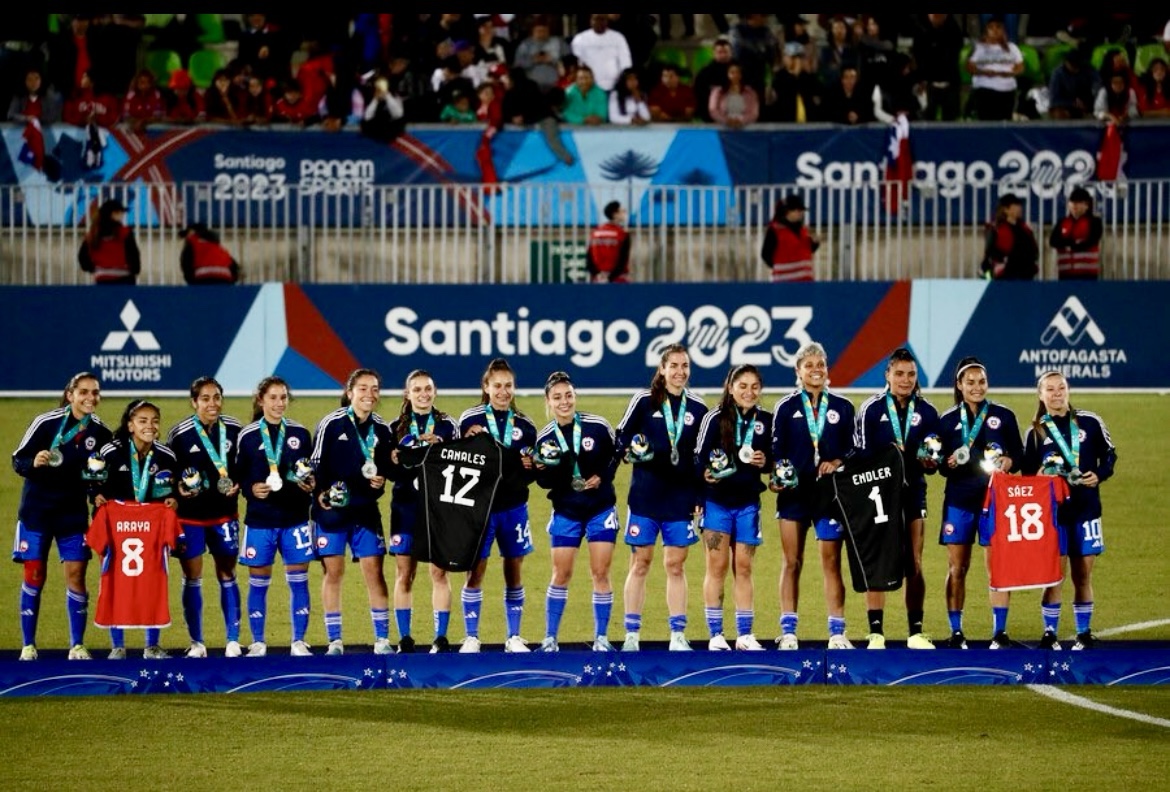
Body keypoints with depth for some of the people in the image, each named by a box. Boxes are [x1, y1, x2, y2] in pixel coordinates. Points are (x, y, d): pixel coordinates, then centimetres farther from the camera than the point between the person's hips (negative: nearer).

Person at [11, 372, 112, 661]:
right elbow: (18, 460, -10)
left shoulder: (101, 433, 0)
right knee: (34, 576, 2)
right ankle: (28, 645, 10)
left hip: (73, 512, 2)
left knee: (75, 574, -2)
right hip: (37, 509, -2)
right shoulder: (46, 422, -11)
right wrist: (34, 463, -30)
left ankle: (77, 645, 6)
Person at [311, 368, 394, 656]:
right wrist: (320, 492, -17)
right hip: (332, 510, -3)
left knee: (374, 570, 0)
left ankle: (382, 640, 6)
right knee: (333, 572, 1)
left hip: (366, 510, 3)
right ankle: (334, 641, 8)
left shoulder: (381, 429, 6)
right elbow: (315, 464, -3)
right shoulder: (331, 424, -7)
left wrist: (379, 483, -2)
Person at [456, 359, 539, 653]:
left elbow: (530, 472, 11)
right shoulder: (471, 419, -2)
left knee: (514, 571, 8)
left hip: (514, 506, 3)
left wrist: (529, 468, -11)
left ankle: (514, 638, 16)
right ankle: (471, 638, 6)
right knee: (476, 571, -3)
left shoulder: (524, 425, 8)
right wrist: (467, 442, -21)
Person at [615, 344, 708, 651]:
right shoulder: (644, 401, 0)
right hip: (645, 496, -2)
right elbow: (620, 439, 4)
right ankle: (631, 635, 6)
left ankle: (678, 636, 8)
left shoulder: (698, 408, 7)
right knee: (640, 563, 1)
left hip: (682, 498, 2)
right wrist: (632, 451, -17)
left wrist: (701, 497, 10)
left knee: (676, 566, 4)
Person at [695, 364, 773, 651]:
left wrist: (765, 462, -7)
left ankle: (745, 635, 12)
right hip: (717, 501, -3)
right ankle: (715, 635, 5)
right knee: (717, 566, 0)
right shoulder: (715, 418, -6)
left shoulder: (765, 420, 4)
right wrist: (707, 473, -27)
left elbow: (772, 458, 16)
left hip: (748, 503, 3)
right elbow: (699, 457, -7)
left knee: (743, 568, 7)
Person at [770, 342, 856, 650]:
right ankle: (788, 632, 6)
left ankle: (837, 633, 1)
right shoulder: (786, 408, 6)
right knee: (792, 563, 2)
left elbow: (853, 450, 9)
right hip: (794, 494, 0)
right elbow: (777, 450, 4)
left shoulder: (842, 407, 8)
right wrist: (777, 477, -14)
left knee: (832, 563, -1)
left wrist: (837, 462, -10)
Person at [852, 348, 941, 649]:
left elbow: (934, 458, 7)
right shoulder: (871, 409, -2)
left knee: (914, 564, 5)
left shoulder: (926, 412, 5)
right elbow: (861, 454, -3)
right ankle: (876, 633, 0)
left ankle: (916, 632, 11)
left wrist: (930, 462, -15)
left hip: (913, 492, 2)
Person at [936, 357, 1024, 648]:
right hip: (959, 501, 1)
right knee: (957, 567, 2)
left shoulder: (1003, 416, 5)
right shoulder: (947, 420, 7)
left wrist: (1009, 462, -15)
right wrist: (949, 462, -14)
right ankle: (956, 633, 8)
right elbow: (941, 465, 8)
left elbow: (1019, 455, 7)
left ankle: (1000, 632, 2)